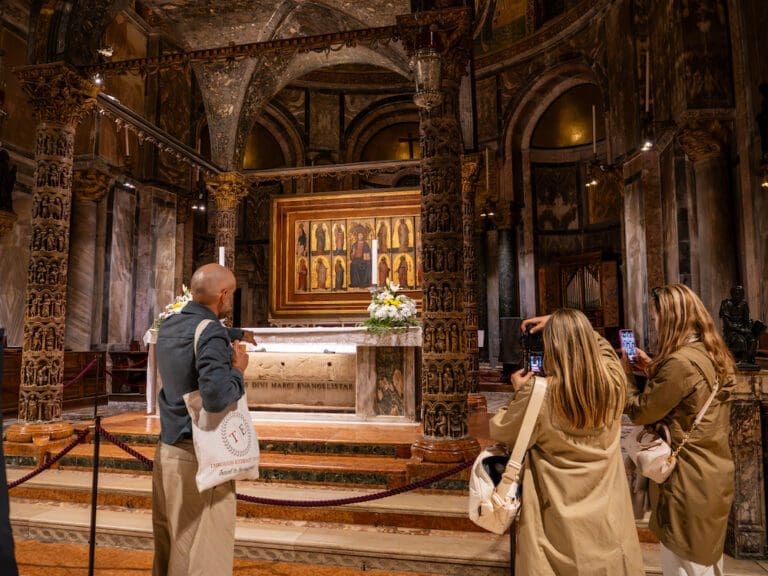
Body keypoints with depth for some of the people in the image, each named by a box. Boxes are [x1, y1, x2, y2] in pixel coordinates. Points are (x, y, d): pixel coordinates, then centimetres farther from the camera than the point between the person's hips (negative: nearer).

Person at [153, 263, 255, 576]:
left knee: (168, 546, 20)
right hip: (198, 456, -9)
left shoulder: (169, 325, 7)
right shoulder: (210, 332, -19)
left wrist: (237, 334, 43)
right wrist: (238, 370, -14)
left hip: (167, 450, 9)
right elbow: (217, 397, -32)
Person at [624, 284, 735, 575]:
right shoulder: (714, 356, 4)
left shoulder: (681, 362, -25)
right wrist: (652, 368, 10)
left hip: (689, 481, -9)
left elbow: (639, 411, -16)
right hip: (714, 476, 9)